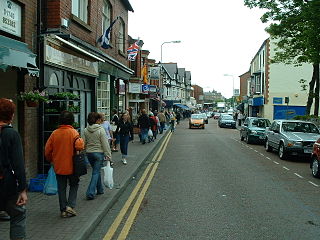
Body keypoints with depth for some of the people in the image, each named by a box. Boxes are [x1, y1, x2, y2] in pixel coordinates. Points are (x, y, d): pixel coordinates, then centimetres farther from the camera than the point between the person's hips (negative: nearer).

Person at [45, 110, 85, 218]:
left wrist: (51, 160, 18)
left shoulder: (54, 133, -2)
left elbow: (47, 150, 2)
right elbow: (79, 145, -26)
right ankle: (70, 206, 6)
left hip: (58, 167, 3)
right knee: (74, 185, 17)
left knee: (61, 188, 13)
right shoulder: (73, 132, -12)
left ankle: (63, 210, 17)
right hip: (71, 166, -3)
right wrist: (81, 140, -5)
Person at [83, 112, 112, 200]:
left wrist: (86, 151, 15)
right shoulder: (100, 130, -14)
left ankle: (100, 189, 31)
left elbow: (84, 143, 3)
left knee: (96, 171, 20)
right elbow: (105, 144, -12)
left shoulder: (86, 130, 0)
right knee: (96, 172, 1)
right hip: (99, 153, -5)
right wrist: (108, 155, -7)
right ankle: (90, 193, -5)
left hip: (89, 153, 5)